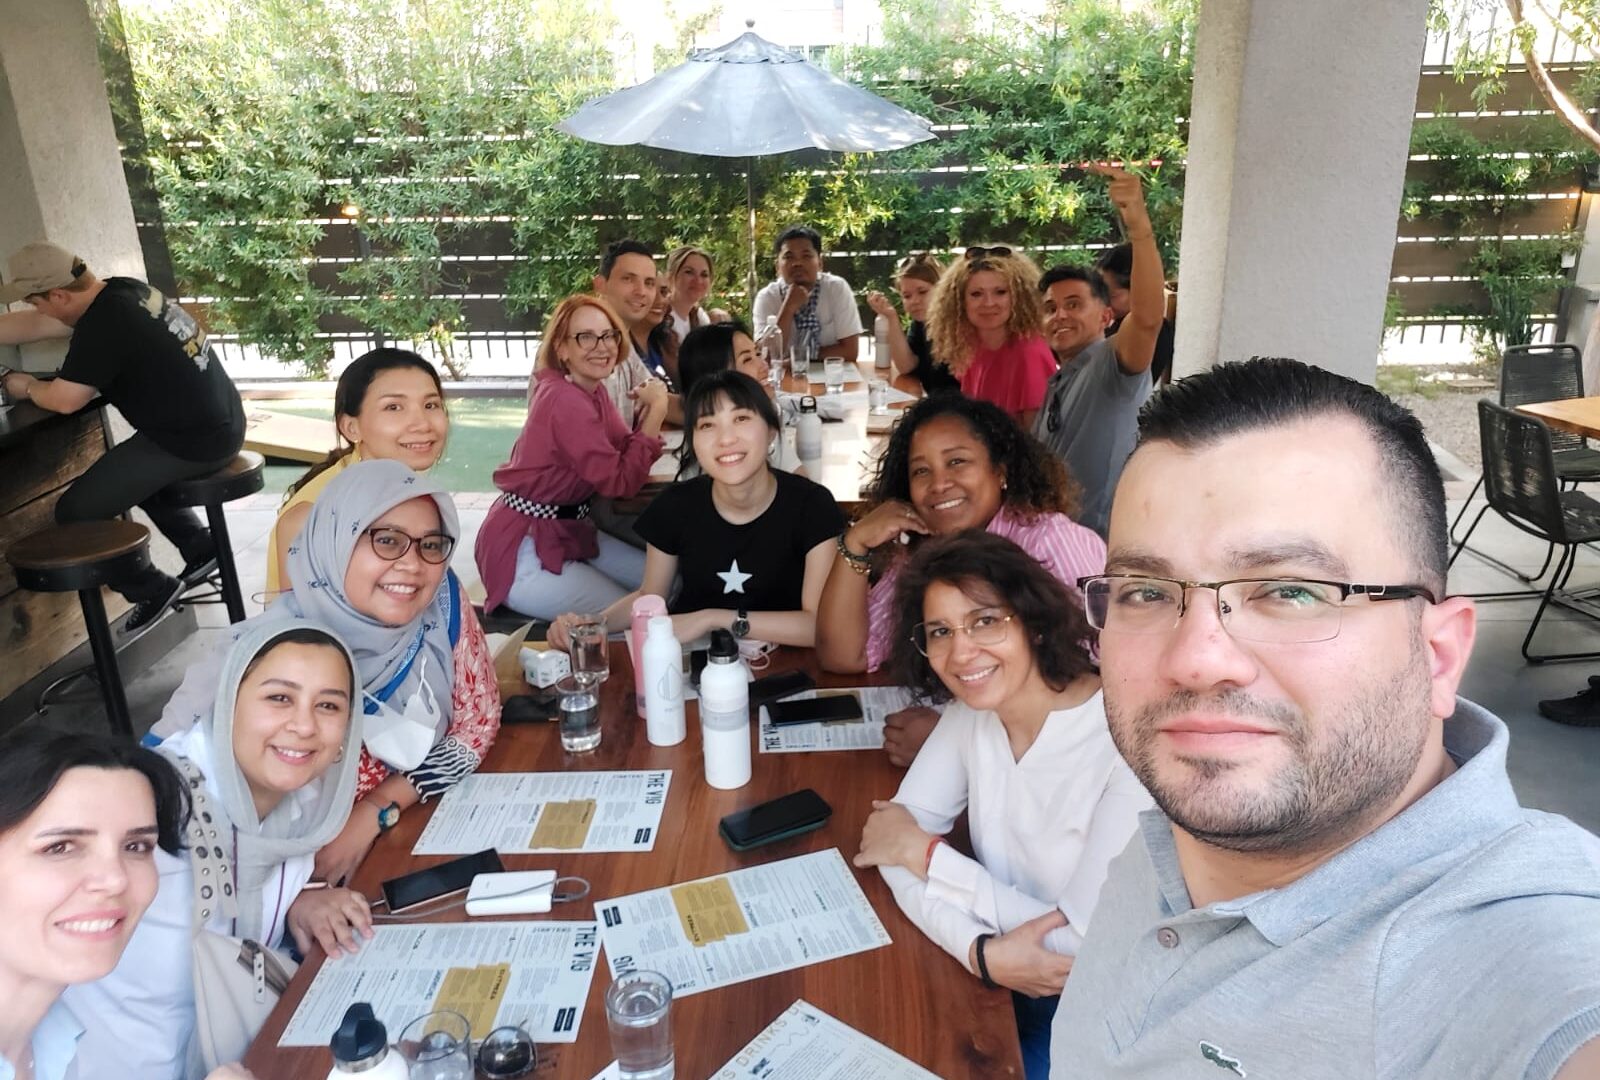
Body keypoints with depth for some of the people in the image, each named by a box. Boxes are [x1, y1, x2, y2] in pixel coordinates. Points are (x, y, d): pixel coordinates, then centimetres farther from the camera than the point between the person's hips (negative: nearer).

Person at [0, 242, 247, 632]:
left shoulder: (103, 325, -21)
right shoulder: (121, 293, 7)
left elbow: (65, 399, -12)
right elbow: (32, 326, 18)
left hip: (194, 443, -10)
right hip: (222, 425, 10)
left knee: (75, 512, -1)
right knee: (130, 472, 35)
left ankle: (152, 590, 13)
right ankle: (200, 547, 32)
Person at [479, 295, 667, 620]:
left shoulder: (592, 390, 5)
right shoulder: (565, 400, -24)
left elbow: (622, 453, 4)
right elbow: (620, 482, -24)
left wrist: (649, 409, -12)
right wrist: (656, 409, -19)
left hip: (567, 530, 10)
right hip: (522, 553, -9)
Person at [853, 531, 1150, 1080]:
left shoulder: (1132, 743, -25)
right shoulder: (972, 710, -5)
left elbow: (1083, 946, -25)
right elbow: (895, 841, -9)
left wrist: (925, 852, -18)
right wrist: (982, 951, -25)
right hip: (1001, 980, 5)